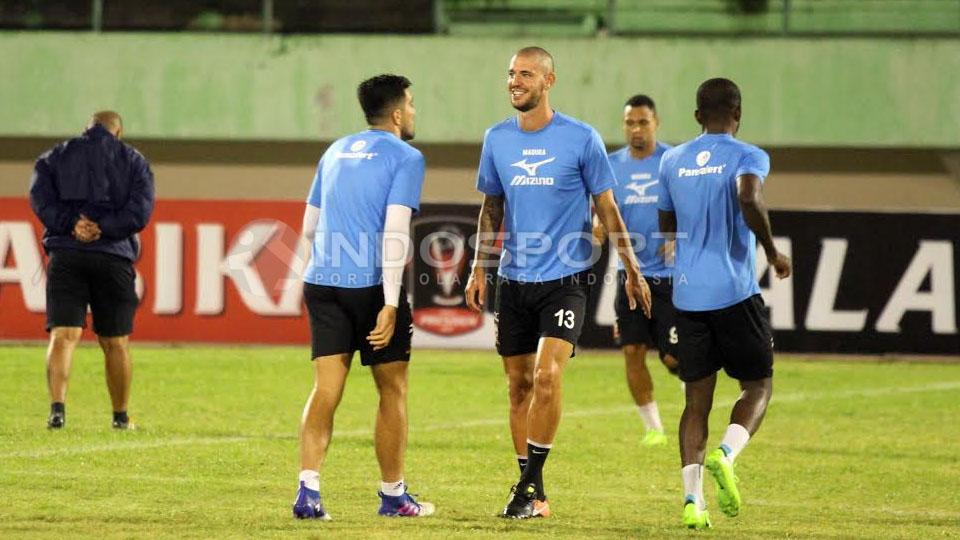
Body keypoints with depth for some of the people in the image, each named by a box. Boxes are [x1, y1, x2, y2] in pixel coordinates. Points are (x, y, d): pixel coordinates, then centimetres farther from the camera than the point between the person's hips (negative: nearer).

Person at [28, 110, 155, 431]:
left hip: (65, 254, 0)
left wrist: (72, 224, -10)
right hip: (114, 257, 0)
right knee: (115, 343, 11)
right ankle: (121, 417, 21)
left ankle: (57, 407, -26)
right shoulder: (133, 161, 11)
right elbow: (139, 211, -4)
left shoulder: (54, 158, 15)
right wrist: (103, 228, -8)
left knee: (63, 336, -7)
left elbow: (40, 200, -2)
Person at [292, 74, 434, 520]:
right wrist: (390, 305, -17)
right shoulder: (405, 158, -4)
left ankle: (308, 490, -12)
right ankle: (392, 495, 17)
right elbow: (395, 232, -14)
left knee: (325, 390, 2)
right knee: (393, 390, 9)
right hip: (372, 284, -5)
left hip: (322, 283, 5)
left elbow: (309, 226, 20)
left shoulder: (335, 152, 16)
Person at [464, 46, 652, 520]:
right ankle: (532, 493, 14)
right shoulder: (497, 139, 6)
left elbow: (607, 208, 2)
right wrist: (479, 268, 10)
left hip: (565, 277, -4)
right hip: (513, 281, 4)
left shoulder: (581, 139, -5)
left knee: (547, 376, -18)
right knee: (519, 384, 6)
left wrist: (631, 270, 2)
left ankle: (531, 482, -9)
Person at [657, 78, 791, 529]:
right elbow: (749, 199, -24)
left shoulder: (672, 161, 12)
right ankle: (726, 454, -19)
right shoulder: (747, 157, -3)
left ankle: (692, 498, -9)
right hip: (735, 291, -4)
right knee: (758, 386, 10)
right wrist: (772, 253, -11)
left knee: (697, 399, 6)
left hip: (688, 295, 4)